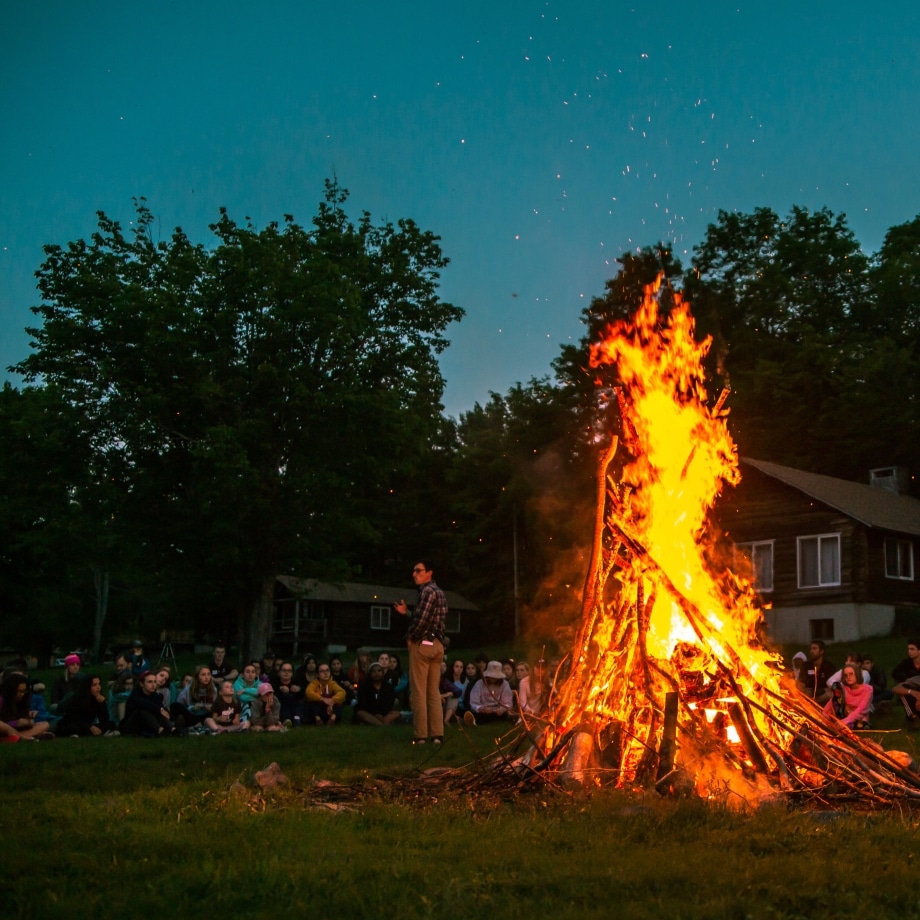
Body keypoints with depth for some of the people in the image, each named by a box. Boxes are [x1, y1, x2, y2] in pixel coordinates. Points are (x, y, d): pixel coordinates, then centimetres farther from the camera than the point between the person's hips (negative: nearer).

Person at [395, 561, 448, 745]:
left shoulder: (427, 591, -11)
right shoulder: (439, 592, 18)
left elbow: (422, 619, -21)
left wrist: (409, 636, -7)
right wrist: (406, 612, 17)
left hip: (422, 644, -9)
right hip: (436, 644, 9)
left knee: (418, 692, -5)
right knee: (434, 692, 8)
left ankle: (420, 735, -5)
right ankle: (437, 734, 5)